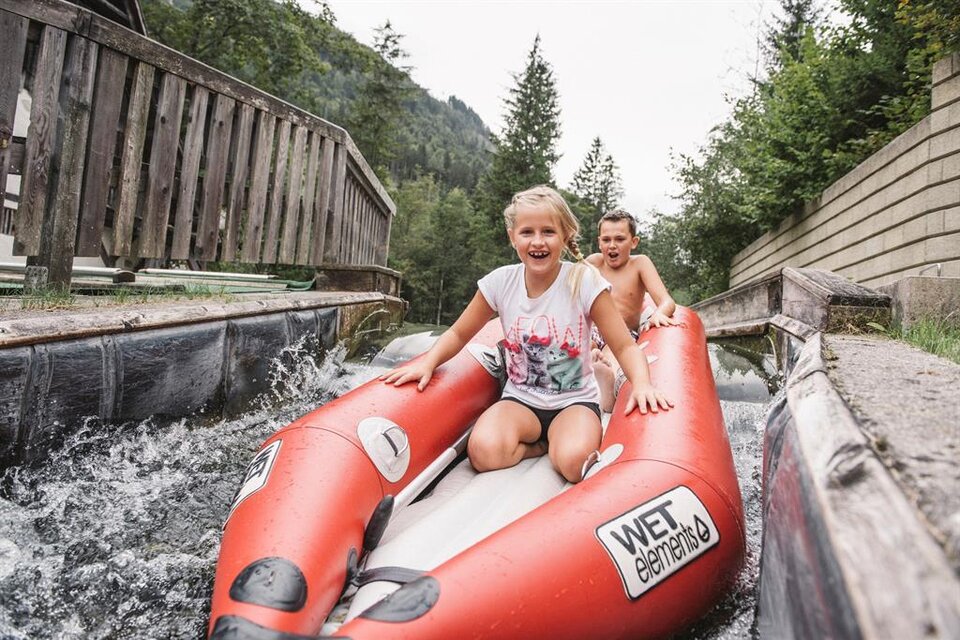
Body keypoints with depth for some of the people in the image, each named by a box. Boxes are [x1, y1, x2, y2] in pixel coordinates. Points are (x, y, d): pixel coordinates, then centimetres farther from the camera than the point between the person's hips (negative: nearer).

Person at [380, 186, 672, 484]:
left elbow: (625, 346, -10)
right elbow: (458, 334, 6)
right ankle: (546, 442, 1)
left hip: (575, 400, -2)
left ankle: (560, 439, 3)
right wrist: (427, 363, -13)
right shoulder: (500, 282, -6)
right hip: (521, 399, 2)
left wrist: (642, 384, -31)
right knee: (485, 451, -29)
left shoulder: (584, 281, -13)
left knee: (573, 461, -33)